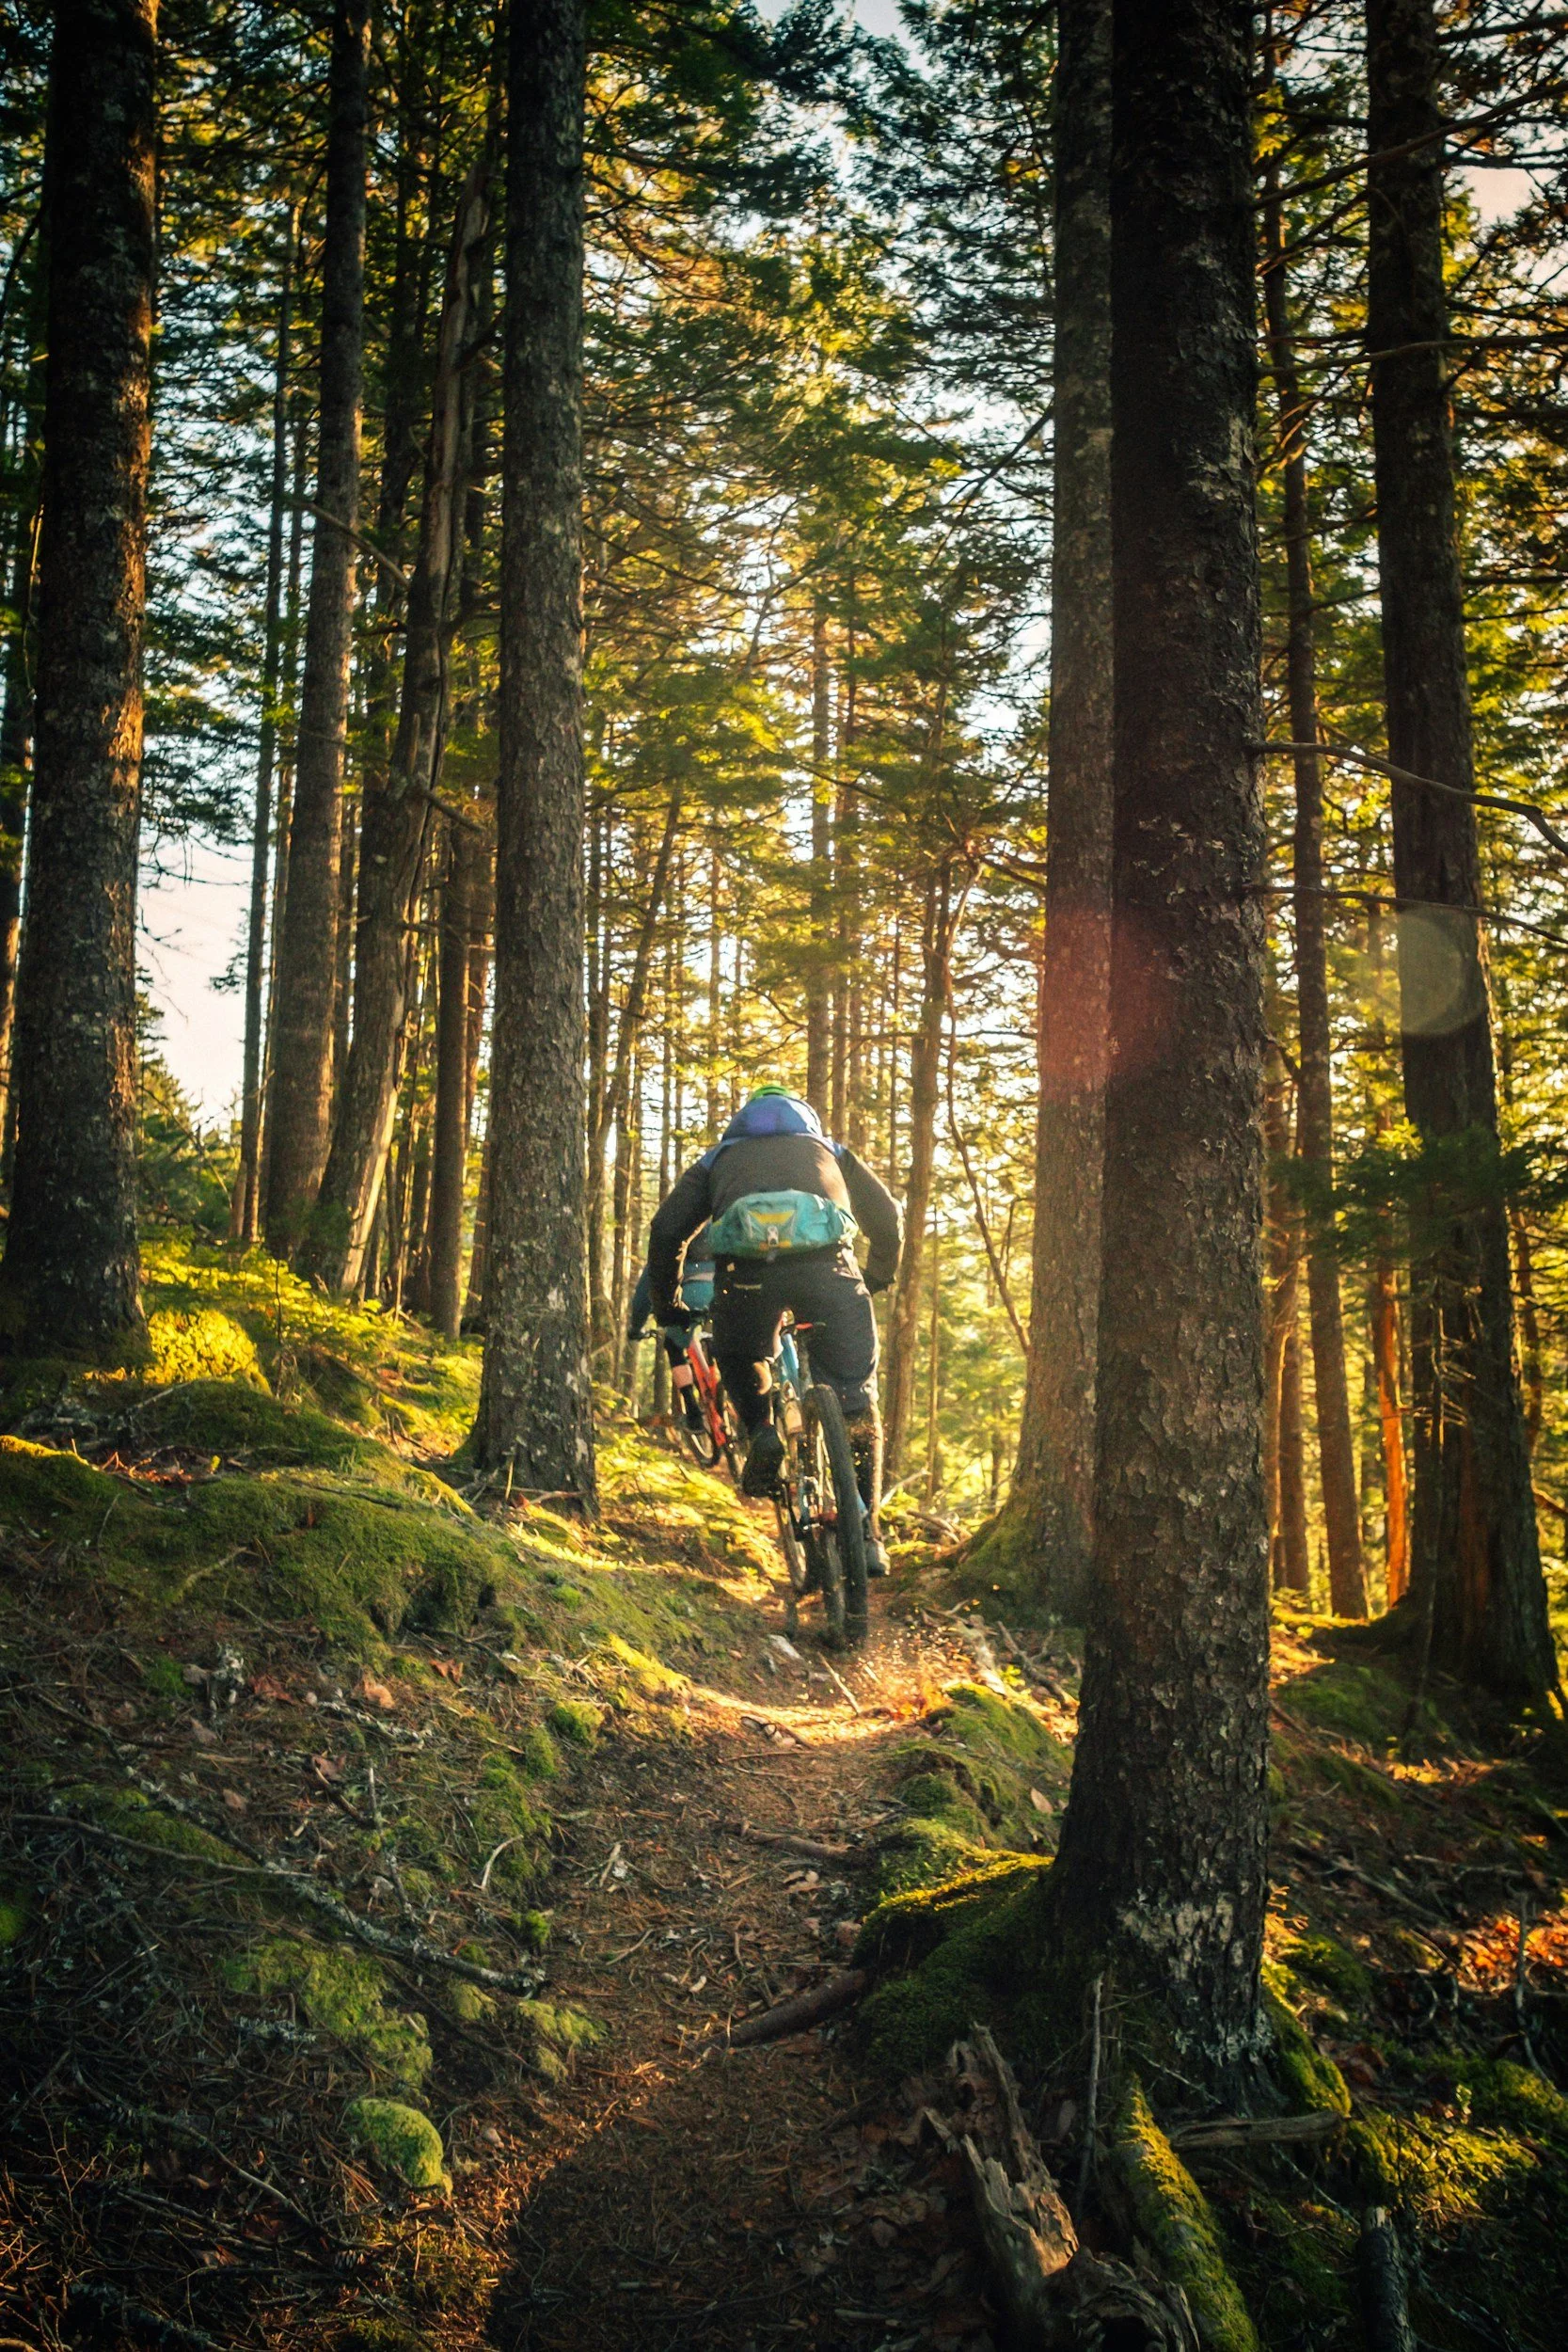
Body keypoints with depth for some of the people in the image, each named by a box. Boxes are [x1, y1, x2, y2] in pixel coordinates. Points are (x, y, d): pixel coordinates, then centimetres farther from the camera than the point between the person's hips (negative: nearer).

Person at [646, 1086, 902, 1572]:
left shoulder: (718, 1158, 35)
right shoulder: (831, 1151, 37)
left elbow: (666, 1230, 24)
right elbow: (888, 1222, 32)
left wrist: (666, 1305, 35)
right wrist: (875, 1282, 48)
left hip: (745, 1267, 0)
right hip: (827, 1263, 0)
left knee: (739, 1363, 32)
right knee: (856, 1406, 13)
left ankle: (761, 1432, 8)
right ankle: (865, 1534, 11)